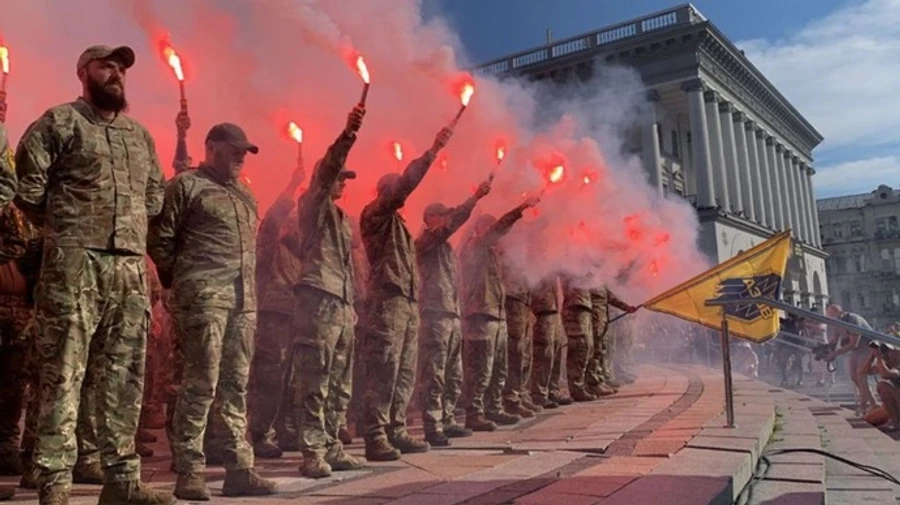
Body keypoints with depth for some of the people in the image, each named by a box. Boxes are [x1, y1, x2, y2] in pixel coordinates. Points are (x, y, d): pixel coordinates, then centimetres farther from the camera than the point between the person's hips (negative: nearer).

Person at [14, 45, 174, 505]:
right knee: (63, 373, -5)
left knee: (124, 375, 5)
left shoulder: (141, 135, 20)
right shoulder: (60, 122, 3)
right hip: (75, 261, -5)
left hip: (131, 266, 6)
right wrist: (64, 227, 6)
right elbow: (26, 186, -2)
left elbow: (155, 194, 26)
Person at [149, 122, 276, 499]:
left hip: (244, 299, 7)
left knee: (235, 384, 7)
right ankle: (188, 472, 2)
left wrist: (250, 285, 15)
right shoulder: (186, 185, 1)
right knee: (201, 382, -7)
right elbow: (160, 238, -3)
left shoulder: (244, 194, 22)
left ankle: (239, 469, 11)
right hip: (203, 297, -7)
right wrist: (180, 280, 0)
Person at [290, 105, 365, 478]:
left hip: (341, 304, 8)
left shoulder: (341, 217, 27)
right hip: (318, 300, -8)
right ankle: (313, 453, -6)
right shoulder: (313, 205, 4)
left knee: (333, 383, 9)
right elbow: (326, 168, -14)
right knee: (313, 382, -8)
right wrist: (347, 135, -28)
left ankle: (331, 448, 13)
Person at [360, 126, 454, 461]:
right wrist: (433, 151, -13)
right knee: (383, 372, -11)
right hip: (388, 301, -9)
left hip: (408, 303, 9)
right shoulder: (375, 214, 0)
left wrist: (414, 301, 16)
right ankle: (376, 438, -8)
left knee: (405, 373, 9)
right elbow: (406, 183, -14)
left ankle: (395, 431, 15)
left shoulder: (397, 222, 27)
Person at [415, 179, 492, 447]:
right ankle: (432, 427, -3)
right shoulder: (425, 241, -5)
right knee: (434, 376, -7)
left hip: (453, 316, 9)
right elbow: (453, 221, -15)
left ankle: (446, 421, 21)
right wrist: (475, 198, -16)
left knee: (454, 377, 12)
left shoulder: (445, 244, 23)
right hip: (435, 316, -9)